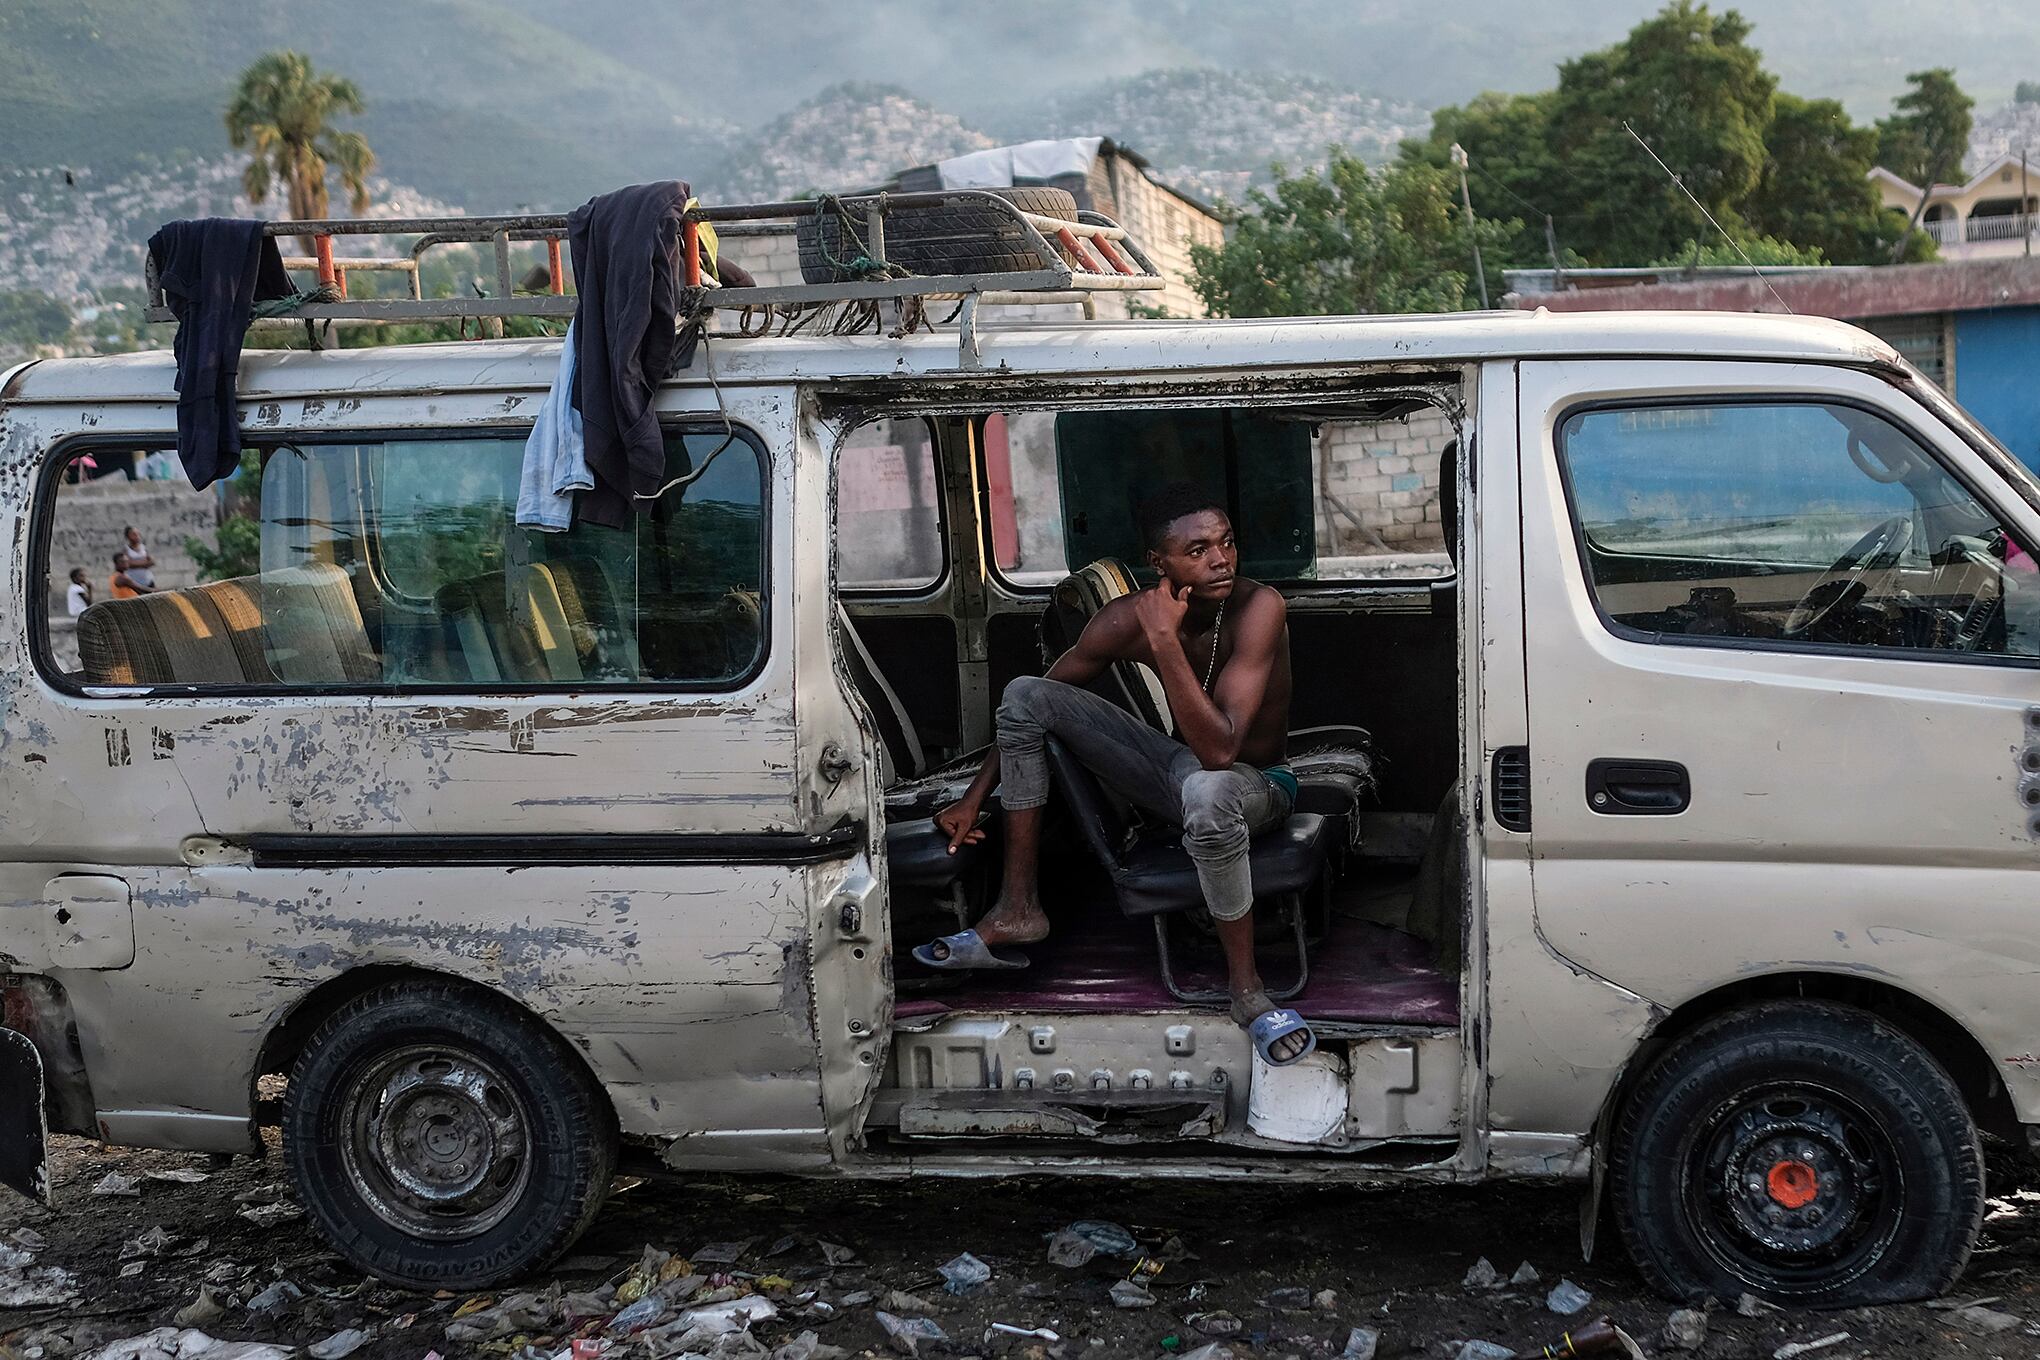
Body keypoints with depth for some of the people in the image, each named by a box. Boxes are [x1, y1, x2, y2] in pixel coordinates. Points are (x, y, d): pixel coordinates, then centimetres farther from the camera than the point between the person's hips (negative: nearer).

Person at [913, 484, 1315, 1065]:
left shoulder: (1259, 607, -28)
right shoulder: (1127, 620, -14)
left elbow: (1220, 748, -39)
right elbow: (1030, 709, 2)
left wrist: (1166, 640, -40)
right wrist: (974, 798, -1)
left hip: (1255, 783, -5)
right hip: (1175, 767, 5)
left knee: (1207, 790, -44)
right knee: (1025, 692, -9)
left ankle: (1246, 988, -24)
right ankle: (1018, 909, -5)